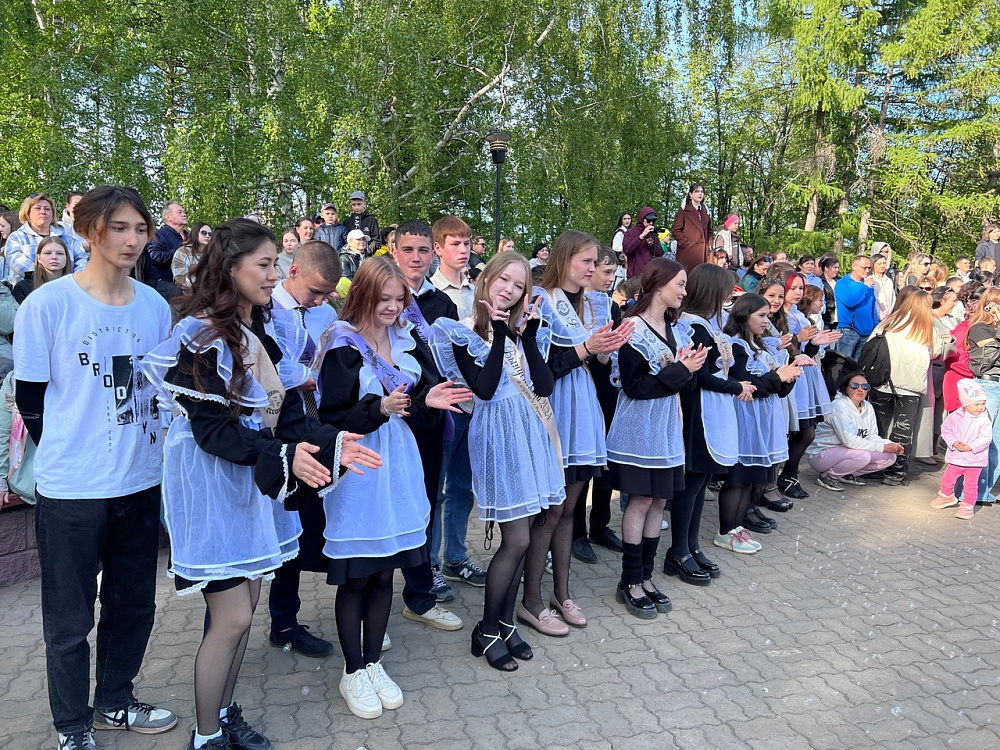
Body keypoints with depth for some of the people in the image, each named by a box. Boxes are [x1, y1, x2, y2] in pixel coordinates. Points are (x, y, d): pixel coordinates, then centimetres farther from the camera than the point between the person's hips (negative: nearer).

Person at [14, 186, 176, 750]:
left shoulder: (155, 305, 2)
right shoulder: (48, 304, -10)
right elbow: (30, 397, -5)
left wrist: (147, 447, 5)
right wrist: (72, 452, -1)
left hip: (142, 482, 4)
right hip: (72, 489, -4)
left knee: (134, 604, 17)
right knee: (70, 619, 11)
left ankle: (114, 702, 39)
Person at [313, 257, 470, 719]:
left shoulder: (403, 341, 9)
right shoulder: (343, 347, -10)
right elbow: (332, 416, -14)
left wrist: (426, 400, -5)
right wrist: (379, 408, -27)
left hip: (397, 467, 6)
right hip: (358, 469, -6)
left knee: (385, 572, 13)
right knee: (356, 576, 5)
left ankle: (373, 663, 30)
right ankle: (353, 673, 23)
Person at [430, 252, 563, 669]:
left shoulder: (519, 330, 12)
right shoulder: (463, 333, -4)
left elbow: (544, 385, -1)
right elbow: (484, 389, -18)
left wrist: (528, 334, -9)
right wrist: (498, 334, -17)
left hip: (530, 433, 6)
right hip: (498, 435, -6)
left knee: (520, 535, 10)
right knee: (516, 539, -6)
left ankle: (506, 622, 25)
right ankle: (486, 631, 11)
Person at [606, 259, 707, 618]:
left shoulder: (678, 330, 11)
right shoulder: (633, 330, -12)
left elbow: (683, 383, 14)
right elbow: (634, 386, -18)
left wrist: (689, 368, -8)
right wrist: (680, 370, -17)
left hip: (667, 427, 7)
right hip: (639, 429, -7)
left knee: (658, 501, 9)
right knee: (641, 501, -2)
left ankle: (645, 576, 20)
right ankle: (630, 582, 10)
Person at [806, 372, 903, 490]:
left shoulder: (868, 407, 4)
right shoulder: (839, 406, -21)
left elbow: (872, 437, 6)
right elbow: (850, 440, -29)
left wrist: (891, 446, -15)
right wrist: (883, 447, -25)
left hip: (845, 452, 9)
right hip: (821, 454, -8)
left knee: (890, 456, -3)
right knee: (862, 456, -33)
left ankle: (847, 475, 9)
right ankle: (827, 476, -11)